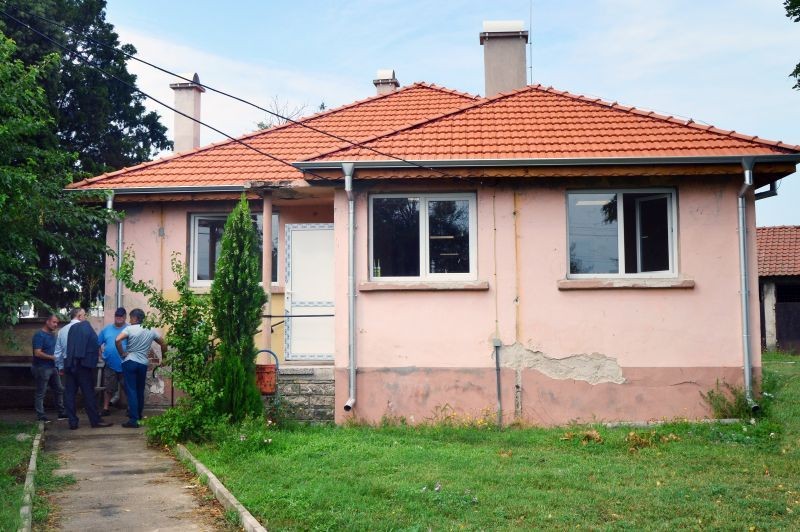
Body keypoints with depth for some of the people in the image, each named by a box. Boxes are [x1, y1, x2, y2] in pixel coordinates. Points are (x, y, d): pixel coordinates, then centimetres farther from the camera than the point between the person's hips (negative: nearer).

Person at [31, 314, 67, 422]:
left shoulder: (53, 334, 11)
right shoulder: (39, 335, -14)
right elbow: (37, 353, -22)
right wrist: (52, 357, -19)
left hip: (52, 367, 9)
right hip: (41, 368, -9)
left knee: (59, 390, 11)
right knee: (41, 393, -1)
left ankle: (61, 413, 19)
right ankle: (40, 416, 6)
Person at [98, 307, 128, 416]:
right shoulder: (107, 329, 6)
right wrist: (101, 354, 3)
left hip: (125, 365, -3)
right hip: (110, 365, 3)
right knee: (109, 388, 11)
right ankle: (105, 408, 22)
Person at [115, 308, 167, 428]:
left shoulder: (130, 328, -7)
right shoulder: (151, 330, 7)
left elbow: (117, 340, -21)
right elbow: (163, 344, 13)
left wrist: (122, 353, -8)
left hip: (129, 362, -4)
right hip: (143, 364, 4)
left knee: (131, 391, -5)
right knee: (140, 391, 17)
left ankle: (133, 420, -10)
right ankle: (139, 415, 29)